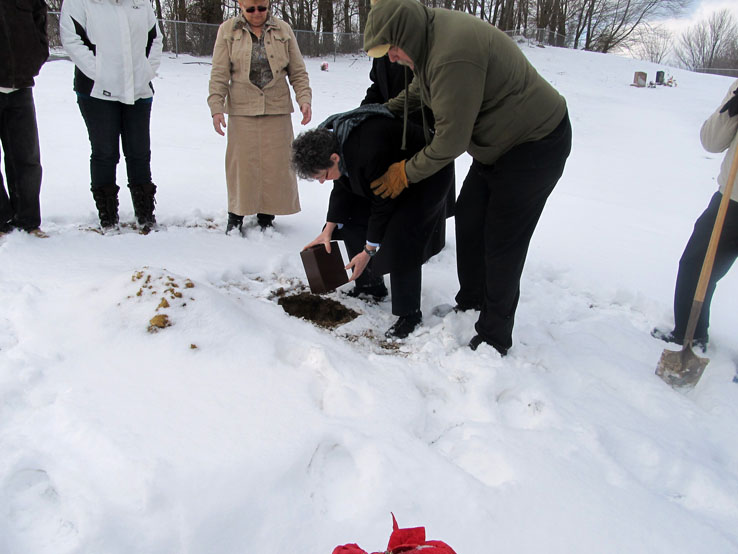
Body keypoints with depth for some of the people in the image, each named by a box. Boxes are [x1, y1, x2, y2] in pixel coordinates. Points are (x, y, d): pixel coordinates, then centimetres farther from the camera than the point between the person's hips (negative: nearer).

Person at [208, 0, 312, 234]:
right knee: (241, 163, 1)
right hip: (241, 110, -1)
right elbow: (219, 74, 1)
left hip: (277, 110, 1)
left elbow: (298, 72, 8)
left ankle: (266, 215, 15)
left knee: (275, 163, 1)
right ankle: (236, 214, 17)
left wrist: (304, 99, -6)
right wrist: (216, 106, -8)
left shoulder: (283, 30, 8)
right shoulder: (228, 30, 5)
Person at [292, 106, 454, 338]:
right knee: (353, 221, 2)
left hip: (426, 177, -9)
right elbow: (343, 189, -1)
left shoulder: (370, 153, -41)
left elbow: (383, 205, -29)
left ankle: (409, 314, -7)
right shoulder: (328, 140, -14)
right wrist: (328, 230, -8)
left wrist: (369, 251, -20)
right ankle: (369, 285, 21)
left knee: (399, 240, -22)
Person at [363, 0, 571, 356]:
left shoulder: (453, 58, -32)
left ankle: (494, 339, 7)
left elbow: (451, 139, -26)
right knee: (467, 220, 15)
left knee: (502, 244, -6)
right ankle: (470, 304, 31)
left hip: (536, 146, -10)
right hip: (498, 143, 10)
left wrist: (407, 172, -12)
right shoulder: (432, 32, 1)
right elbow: (418, 89, 22)